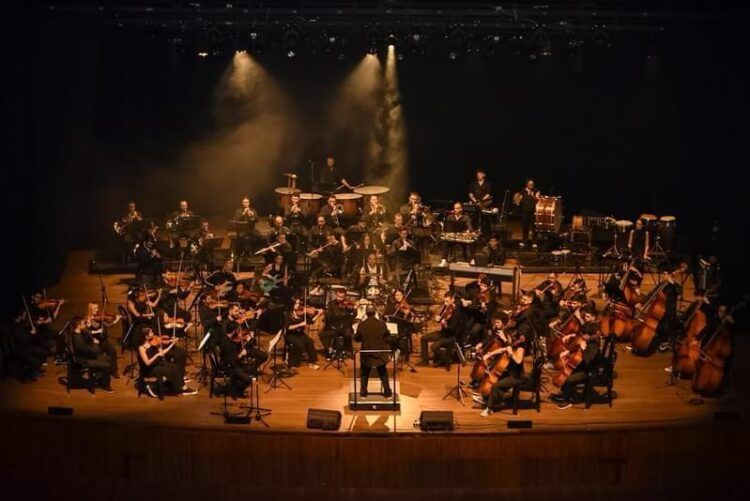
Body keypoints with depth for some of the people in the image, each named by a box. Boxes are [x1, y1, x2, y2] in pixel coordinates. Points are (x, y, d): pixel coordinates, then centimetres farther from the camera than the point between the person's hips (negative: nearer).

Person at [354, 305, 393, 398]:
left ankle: (363, 393, 19)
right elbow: (387, 336, 1)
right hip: (380, 354, 0)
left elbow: (357, 339, -6)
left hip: (366, 354, 0)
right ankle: (387, 393, 18)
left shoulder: (361, 325, -14)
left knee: (364, 374, 18)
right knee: (383, 374, 16)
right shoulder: (381, 323, -13)